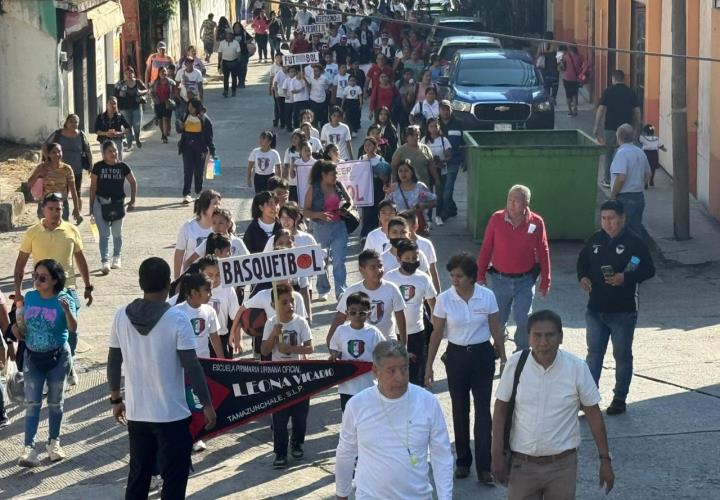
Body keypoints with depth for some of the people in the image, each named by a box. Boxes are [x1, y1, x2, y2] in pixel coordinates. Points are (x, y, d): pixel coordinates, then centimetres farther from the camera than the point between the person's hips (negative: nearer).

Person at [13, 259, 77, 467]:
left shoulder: (64, 299, -15)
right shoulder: (30, 297, -2)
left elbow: (73, 328, -28)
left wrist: (67, 310, -46)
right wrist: (17, 328, -9)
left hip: (58, 357, -3)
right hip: (32, 357, 3)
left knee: (55, 402, 12)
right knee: (32, 403, -1)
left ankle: (54, 442, 27)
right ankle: (29, 447, -4)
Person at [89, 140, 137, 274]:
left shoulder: (122, 167, -3)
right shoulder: (98, 167, -5)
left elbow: (133, 182, 9)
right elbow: (93, 187, 1)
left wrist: (132, 201, 2)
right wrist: (92, 207, 0)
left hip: (118, 203, 2)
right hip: (101, 203, -1)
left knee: (117, 233, 15)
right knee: (104, 234, -6)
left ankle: (117, 258, 34)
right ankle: (104, 262, -9)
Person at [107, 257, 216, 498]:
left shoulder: (122, 316, -1)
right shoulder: (177, 319, -14)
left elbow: (113, 362, 7)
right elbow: (192, 367, -14)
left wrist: (116, 399, 19)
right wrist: (207, 404, -6)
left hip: (136, 413, 5)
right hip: (172, 414, -5)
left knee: (137, 477, 16)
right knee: (174, 479, 3)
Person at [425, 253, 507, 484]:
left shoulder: (487, 296, -7)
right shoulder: (444, 299, -7)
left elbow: (496, 330, 2)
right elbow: (436, 333, 1)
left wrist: (503, 360, 4)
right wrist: (429, 366, 2)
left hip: (482, 355, -1)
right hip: (456, 356, 1)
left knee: (483, 410, -4)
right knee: (460, 410, 10)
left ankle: (484, 467, -2)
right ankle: (463, 461, 23)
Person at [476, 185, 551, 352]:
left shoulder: (536, 222, -8)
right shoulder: (496, 219, -7)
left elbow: (543, 253, 0)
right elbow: (486, 249, 1)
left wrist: (545, 281, 2)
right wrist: (480, 275, 3)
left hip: (525, 281, -1)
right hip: (500, 280, 1)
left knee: (523, 321, -1)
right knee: (497, 321, 12)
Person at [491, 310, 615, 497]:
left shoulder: (577, 368, -10)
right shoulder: (516, 364, -8)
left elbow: (593, 413, -2)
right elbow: (500, 410, 0)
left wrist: (605, 459, -1)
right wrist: (497, 456, -3)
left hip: (562, 465, -1)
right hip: (522, 464, 1)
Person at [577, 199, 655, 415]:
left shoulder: (634, 242, -8)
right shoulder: (595, 240, 6)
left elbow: (649, 270, -10)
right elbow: (582, 261, 20)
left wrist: (626, 278, -24)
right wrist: (583, 277, 0)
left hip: (623, 311, -4)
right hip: (595, 308, 4)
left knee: (622, 355, 7)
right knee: (594, 353, 8)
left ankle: (619, 399, 18)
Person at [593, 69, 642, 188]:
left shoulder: (608, 91, -4)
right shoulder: (631, 92, 2)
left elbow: (601, 109, -10)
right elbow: (637, 111, 0)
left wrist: (596, 127, -6)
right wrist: (637, 128, 9)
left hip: (610, 128, -1)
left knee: (609, 153, 14)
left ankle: (607, 179, 18)